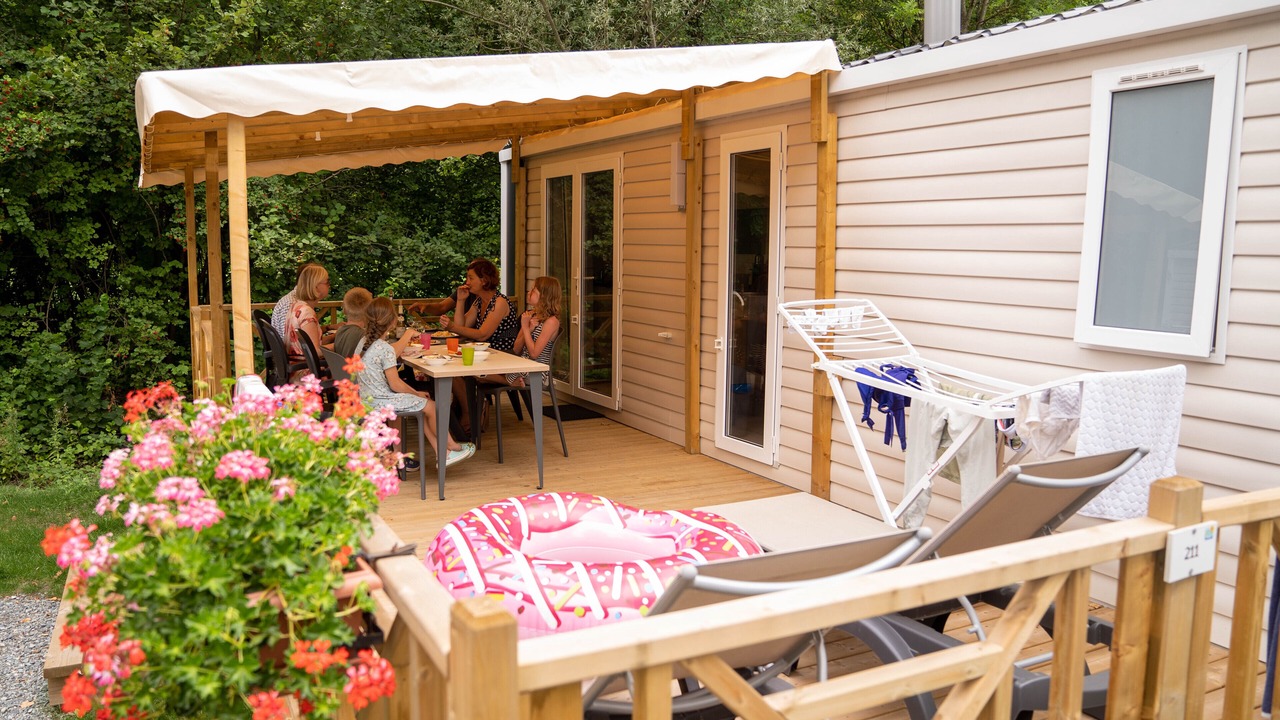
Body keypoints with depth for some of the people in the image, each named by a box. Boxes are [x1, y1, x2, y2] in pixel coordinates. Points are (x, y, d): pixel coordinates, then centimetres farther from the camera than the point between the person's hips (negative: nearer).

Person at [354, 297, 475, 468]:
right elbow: (395, 384, -19)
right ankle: (452, 446, 21)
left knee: (421, 404, 19)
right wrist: (415, 393, -4)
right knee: (430, 406, 2)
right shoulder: (385, 348, -23)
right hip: (382, 402, -10)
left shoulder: (362, 342, 5)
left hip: (368, 399, 10)